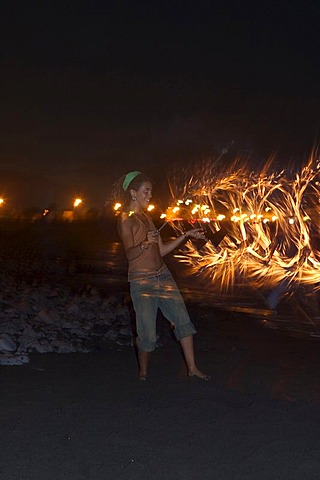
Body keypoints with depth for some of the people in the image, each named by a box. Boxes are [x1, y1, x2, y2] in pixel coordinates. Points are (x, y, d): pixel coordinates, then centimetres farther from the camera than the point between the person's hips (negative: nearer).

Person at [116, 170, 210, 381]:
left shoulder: (146, 216, 14)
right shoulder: (126, 220, -9)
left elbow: (161, 250, 14)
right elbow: (130, 253, -19)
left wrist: (186, 236, 10)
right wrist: (145, 243, -38)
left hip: (163, 276, 8)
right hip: (142, 281, -7)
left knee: (183, 319, 2)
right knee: (148, 333, -3)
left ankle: (192, 368, 10)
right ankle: (143, 374, 19)